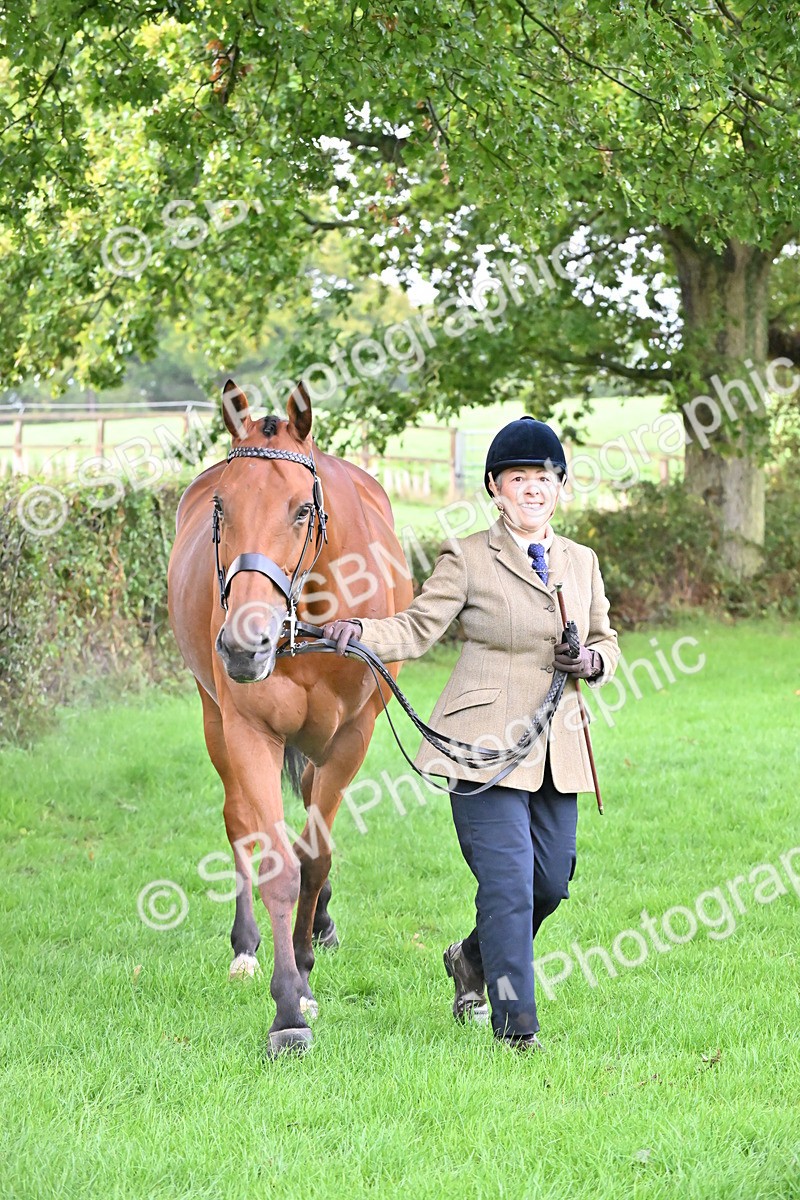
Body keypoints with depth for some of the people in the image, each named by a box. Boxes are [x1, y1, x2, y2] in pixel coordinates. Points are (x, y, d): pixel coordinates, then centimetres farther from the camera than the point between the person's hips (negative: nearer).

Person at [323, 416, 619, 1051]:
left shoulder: (582, 562, 14)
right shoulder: (468, 558, -1)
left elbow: (607, 642, 23)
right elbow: (417, 629, -8)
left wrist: (593, 660, -1)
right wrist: (358, 631, -26)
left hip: (557, 753, 6)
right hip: (485, 747, -6)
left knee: (551, 883, 10)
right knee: (508, 884, -11)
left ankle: (473, 959, 38)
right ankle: (516, 1023, -4)